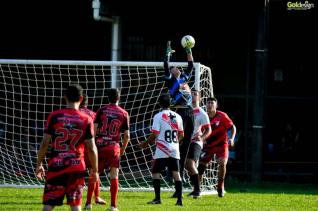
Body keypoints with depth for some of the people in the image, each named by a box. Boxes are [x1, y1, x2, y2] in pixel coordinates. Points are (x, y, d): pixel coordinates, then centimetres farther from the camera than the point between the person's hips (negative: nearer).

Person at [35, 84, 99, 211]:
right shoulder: (87, 120, -1)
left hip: (56, 166, -1)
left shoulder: (54, 116, -3)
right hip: (77, 167, 1)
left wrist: (39, 164, 8)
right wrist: (94, 170, 10)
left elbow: (45, 143, -3)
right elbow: (91, 148, -1)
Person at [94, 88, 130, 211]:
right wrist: (123, 149, 17)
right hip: (114, 146, 0)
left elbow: (94, 129, -5)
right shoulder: (124, 114, 1)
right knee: (114, 175, 5)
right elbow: (127, 135, 2)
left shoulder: (102, 111, -1)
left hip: (100, 145, 0)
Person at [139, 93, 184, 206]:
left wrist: (145, 143, 2)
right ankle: (179, 199, -2)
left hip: (162, 151, -5)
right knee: (176, 173, 3)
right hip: (174, 150, 5)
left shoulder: (158, 116, -8)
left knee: (155, 172, 5)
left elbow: (154, 135, -11)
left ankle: (157, 198, -1)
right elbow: (181, 135, 14)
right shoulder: (177, 117, 9)